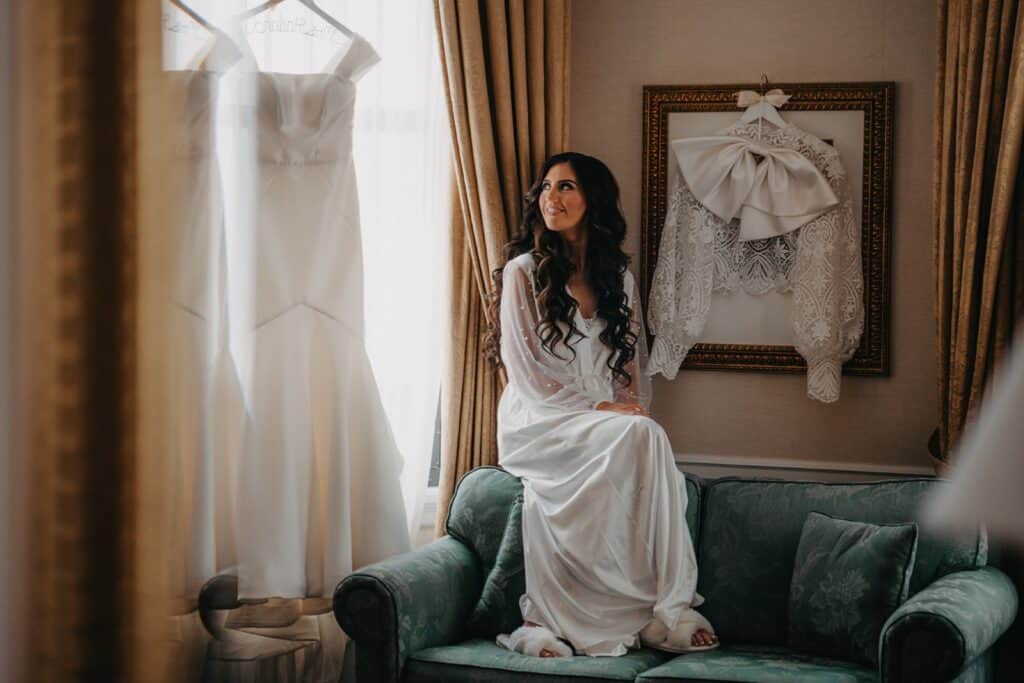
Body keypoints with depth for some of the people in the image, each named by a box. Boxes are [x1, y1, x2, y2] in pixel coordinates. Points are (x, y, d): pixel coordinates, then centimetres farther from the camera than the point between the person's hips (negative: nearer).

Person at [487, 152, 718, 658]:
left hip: (612, 420, 4)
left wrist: (634, 407, -4)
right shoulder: (523, 271, 0)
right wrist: (596, 408, -16)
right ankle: (665, 607, -30)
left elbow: (633, 363, 17)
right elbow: (524, 371, -7)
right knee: (641, 437, -32)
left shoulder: (619, 277, 15)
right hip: (539, 422, -4)